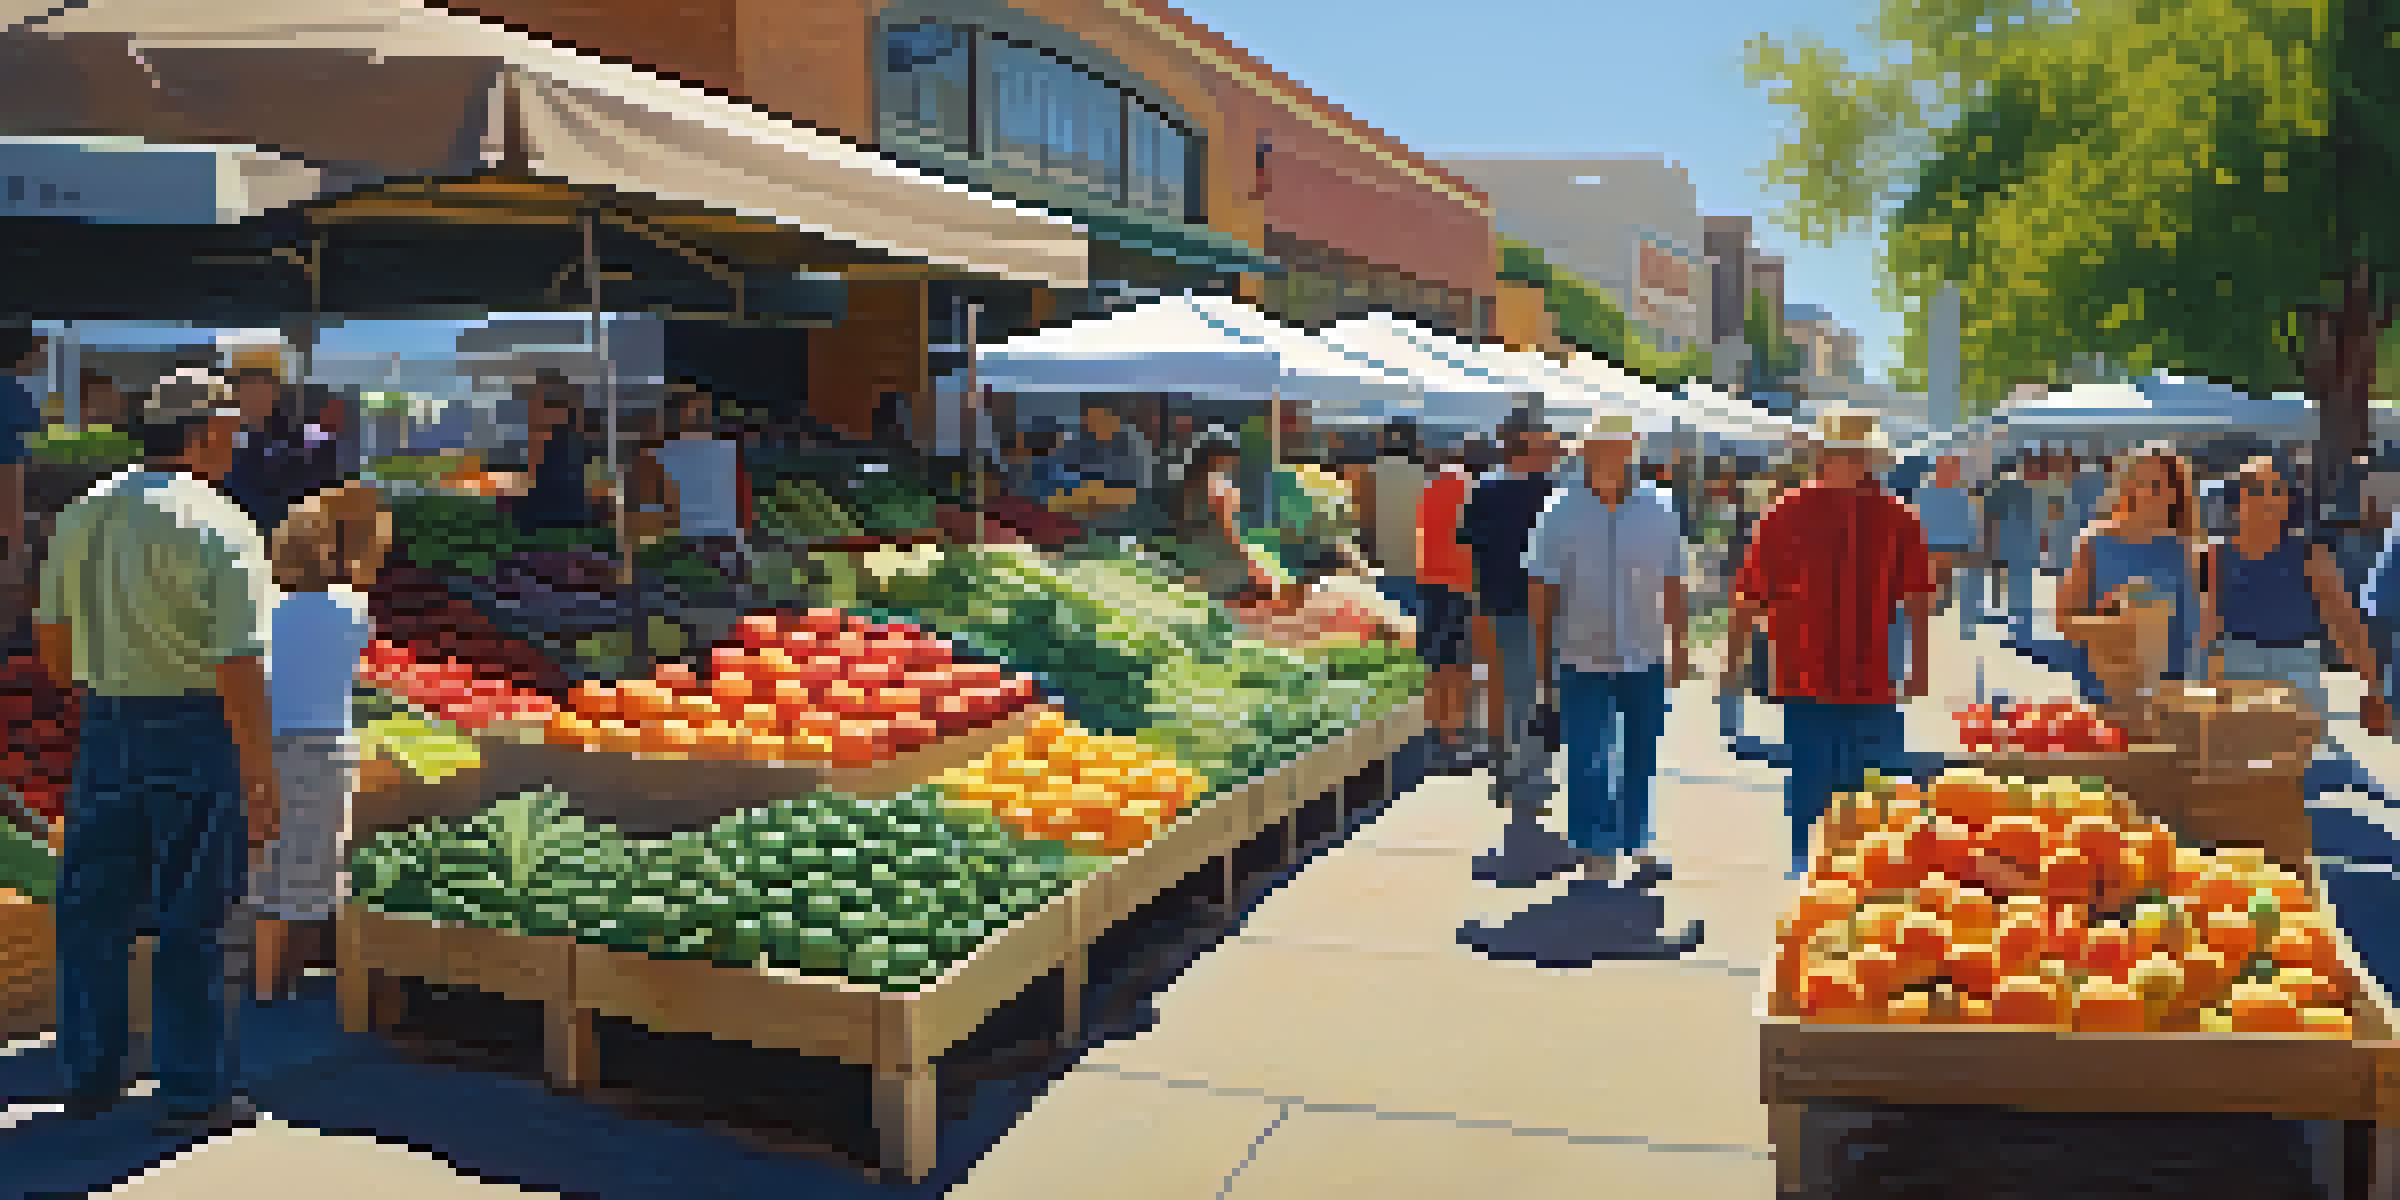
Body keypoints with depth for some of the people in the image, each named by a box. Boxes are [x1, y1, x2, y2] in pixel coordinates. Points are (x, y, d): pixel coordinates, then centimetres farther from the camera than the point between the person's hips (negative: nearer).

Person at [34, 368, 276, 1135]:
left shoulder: (84, 515, 6)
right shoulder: (222, 530, -15)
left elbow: (52, 643, 13)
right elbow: (240, 671, -19)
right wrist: (261, 785, -15)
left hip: (106, 728, 6)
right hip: (200, 732, -5)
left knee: (95, 907, 17)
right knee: (191, 922, 4)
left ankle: (89, 1074, 28)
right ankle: (194, 1093, 12)